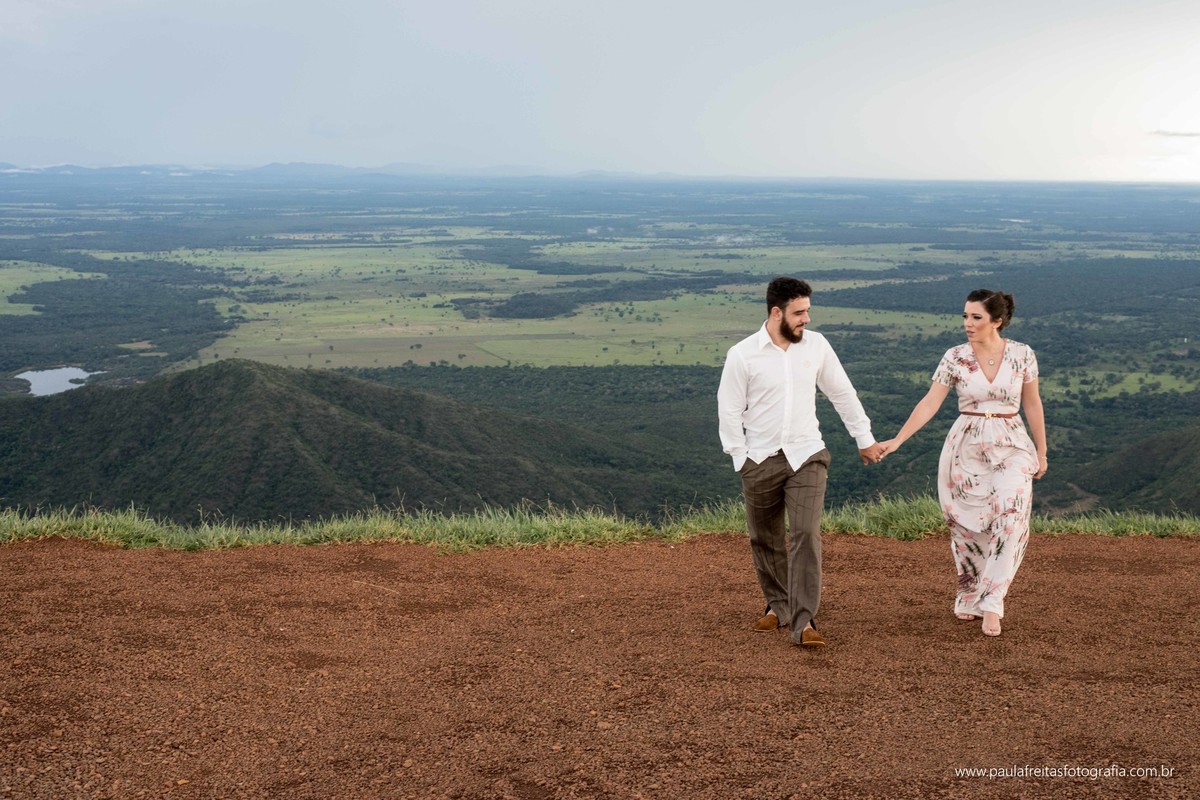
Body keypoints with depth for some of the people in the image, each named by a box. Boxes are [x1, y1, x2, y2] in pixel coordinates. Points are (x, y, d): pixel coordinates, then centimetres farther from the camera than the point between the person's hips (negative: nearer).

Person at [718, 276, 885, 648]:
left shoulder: (816, 345, -1)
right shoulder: (742, 354, -9)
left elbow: (842, 394, 10)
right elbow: (729, 411, -2)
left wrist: (865, 439, 15)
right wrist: (741, 458, -5)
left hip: (807, 457, 0)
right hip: (761, 461, 0)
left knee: (806, 536, -12)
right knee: (765, 540, 12)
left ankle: (803, 622, -11)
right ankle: (778, 606, 33)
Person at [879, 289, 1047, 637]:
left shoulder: (1022, 354, -3)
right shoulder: (955, 357, -3)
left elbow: (1032, 404, 6)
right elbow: (929, 403, -4)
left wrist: (1041, 451, 9)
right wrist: (896, 440, -11)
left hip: (1011, 447, -1)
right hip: (965, 448, 1)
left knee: (1010, 518, -17)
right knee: (967, 525, 5)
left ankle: (991, 603, -13)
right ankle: (969, 597, 23)